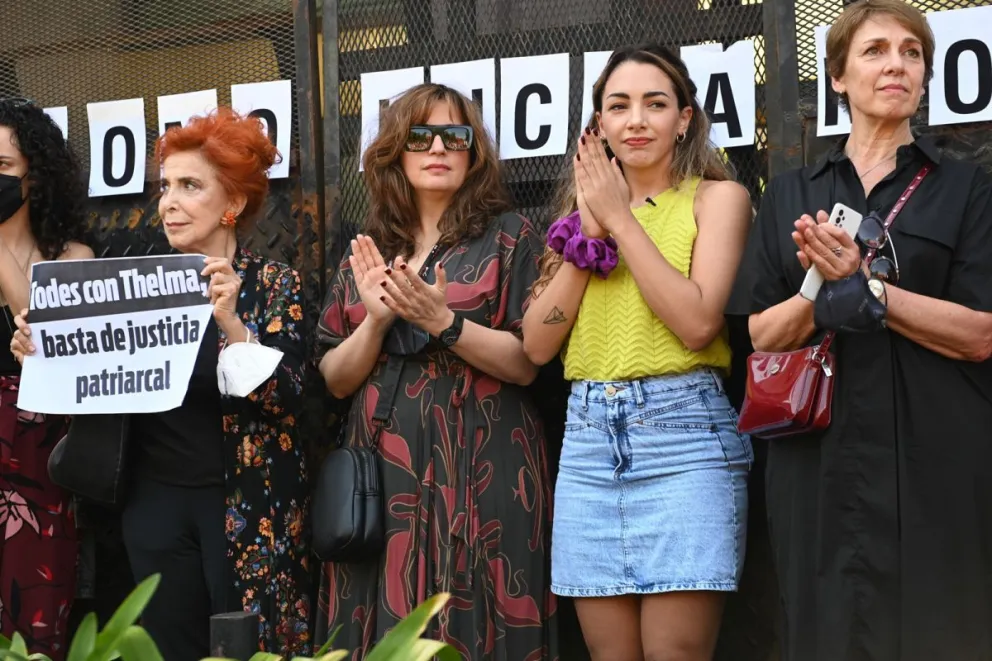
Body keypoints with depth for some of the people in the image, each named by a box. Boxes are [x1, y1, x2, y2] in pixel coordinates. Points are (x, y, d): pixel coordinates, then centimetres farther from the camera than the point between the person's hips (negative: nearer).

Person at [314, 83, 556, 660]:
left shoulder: (508, 239, 2)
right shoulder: (367, 253, 12)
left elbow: (526, 364, -5)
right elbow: (335, 380, 8)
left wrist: (442, 322, -17)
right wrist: (376, 321, -10)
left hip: (479, 471, -3)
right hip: (382, 473, 3)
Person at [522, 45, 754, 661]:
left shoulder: (717, 196, 3)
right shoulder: (586, 208, 17)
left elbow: (697, 322, -12)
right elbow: (537, 345, 7)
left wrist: (621, 219, -7)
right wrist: (588, 235, -1)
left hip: (682, 432, -4)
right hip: (589, 437, 5)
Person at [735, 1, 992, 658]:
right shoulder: (791, 196, 13)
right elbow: (764, 334, 5)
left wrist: (863, 284, -15)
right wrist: (819, 287, -15)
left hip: (937, 466, -2)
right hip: (821, 465, 2)